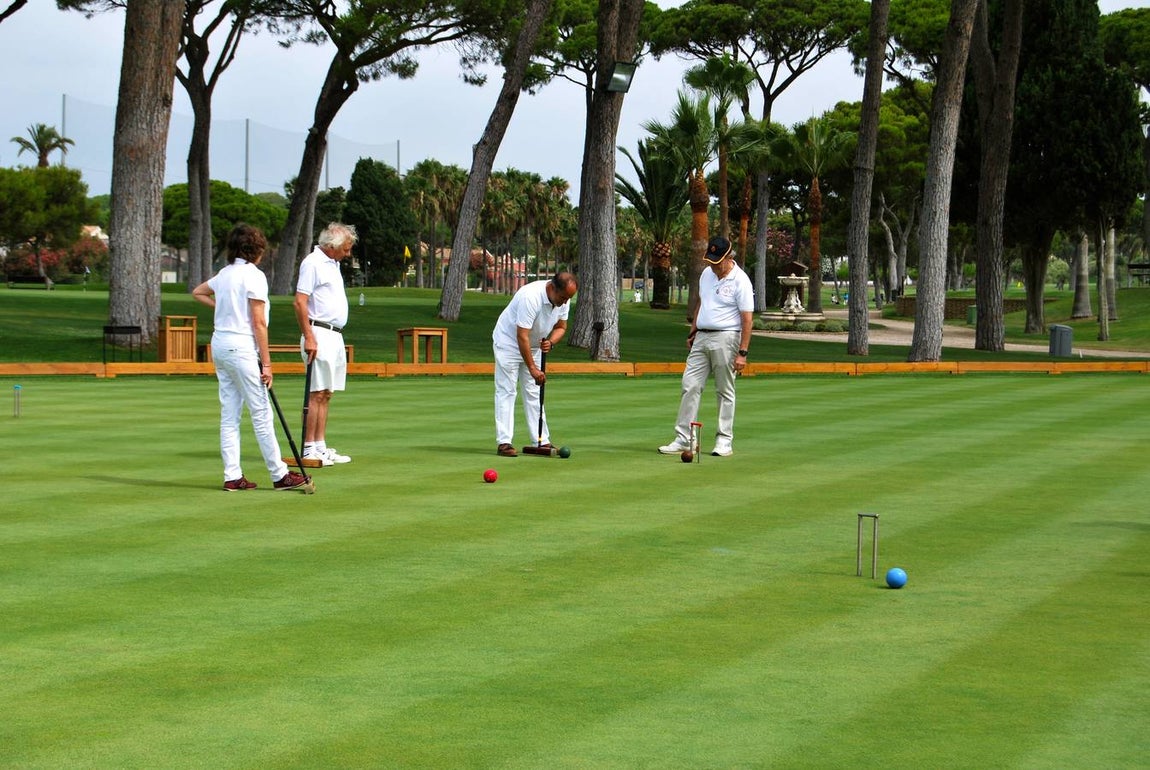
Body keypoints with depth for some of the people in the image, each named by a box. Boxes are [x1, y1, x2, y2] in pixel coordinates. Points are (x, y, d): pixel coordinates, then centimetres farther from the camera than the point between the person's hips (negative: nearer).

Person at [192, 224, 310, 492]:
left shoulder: (224, 274, 12)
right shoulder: (254, 275, -11)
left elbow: (197, 292, 32)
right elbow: (258, 323, -14)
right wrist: (266, 363, -12)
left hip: (219, 344, 8)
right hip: (242, 347, -8)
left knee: (229, 414, 8)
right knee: (261, 412, -3)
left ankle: (232, 476, 8)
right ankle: (279, 474, 2)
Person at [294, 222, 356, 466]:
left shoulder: (333, 264, 19)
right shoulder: (312, 263, -11)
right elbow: (300, 302, -16)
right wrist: (309, 337, -20)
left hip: (335, 336, 9)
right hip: (320, 335, -9)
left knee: (326, 394, 9)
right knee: (317, 394, -9)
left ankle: (321, 447, 12)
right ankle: (309, 449, -7)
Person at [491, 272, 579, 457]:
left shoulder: (563, 300, -11)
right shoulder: (531, 297, -35)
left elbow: (561, 327, 3)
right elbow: (522, 336, -33)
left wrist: (551, 341, -19)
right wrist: (532, 368, -32)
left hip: (533, 346, 7)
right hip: (509, 342, -7)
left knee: (534, 393, 7)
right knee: (506, 391, -10)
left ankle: (542, 441, 8)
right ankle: (504, 443, -12)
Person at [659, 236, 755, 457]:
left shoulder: (740, 281, -12)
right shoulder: (706, 275, 10)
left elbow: (747, 319, -14)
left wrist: (742, 353, -18)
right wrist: (692, 333, 20)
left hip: (725, 339, -7)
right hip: (702, 338, 7)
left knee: (725, 392, 1)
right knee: (690, 386, 0)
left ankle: (724, 441, 8)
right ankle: (683, 439, 1)